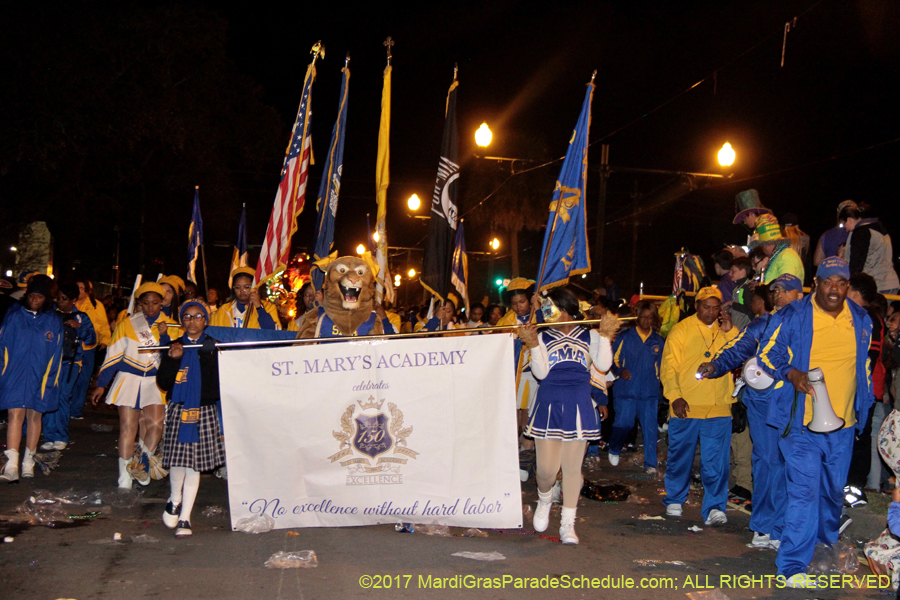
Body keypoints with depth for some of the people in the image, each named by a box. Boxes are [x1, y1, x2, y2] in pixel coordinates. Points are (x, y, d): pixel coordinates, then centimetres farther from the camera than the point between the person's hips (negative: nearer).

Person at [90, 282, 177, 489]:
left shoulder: (169, 325, 7)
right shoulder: (128, 324, 7)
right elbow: (113, 355, 10)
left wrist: (164, 336, -16)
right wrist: (101, 384, 8)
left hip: (155, 382, 0)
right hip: (129, 379, 0)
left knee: (155, 425, -18)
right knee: (128, 428, -3)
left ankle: (144, 460, 8)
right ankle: (125, 480, 2)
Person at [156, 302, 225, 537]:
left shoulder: (213, 347, 5)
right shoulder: (176, 346, 8)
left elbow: (220, 380, 3)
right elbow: (162, 383, 2)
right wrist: (172, 359, -10)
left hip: (204, 411, -1)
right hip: (179, 410, 1)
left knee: (194, 464, 1)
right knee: (177, 460, -6)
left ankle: (184, 518, 11)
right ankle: (175, 499, 25)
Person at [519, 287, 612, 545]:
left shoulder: (589, 336, 6)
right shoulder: (543, 337, 5)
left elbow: (603, 365, -7)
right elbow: (541, 373, -6)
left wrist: (605, 336, -13)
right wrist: (532, 344, -16)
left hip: (578, 407, 0)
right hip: (548, 406, 0)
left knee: (572, 467, 5)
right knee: (547, 468, -3)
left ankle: (567, 523, 16)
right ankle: (544, 500, 31)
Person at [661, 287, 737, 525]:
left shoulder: (726, 331, 11)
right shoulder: (681, 329, 3)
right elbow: (668, 366, -1)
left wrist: (731, 332, -8)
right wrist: (675, 396, -11)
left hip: (718, 408, 1)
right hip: (685, 407, -1)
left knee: (716, 461, -3)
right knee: (680, 456, 10)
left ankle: (714, 507, 2)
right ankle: (674, 501, 27)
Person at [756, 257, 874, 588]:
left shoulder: (861, 320, 7)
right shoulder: (791, 316, -8)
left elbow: (864, 363, 20)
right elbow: (767, 353, -4)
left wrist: (864, 404, 20)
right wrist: (792, 373, -22)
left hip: (843, 424, 5)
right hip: (801, 422, -5)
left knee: (834, 488, 20)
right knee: (804, 489, -13)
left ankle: (827, 539, 45)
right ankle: (792, 564, -8)